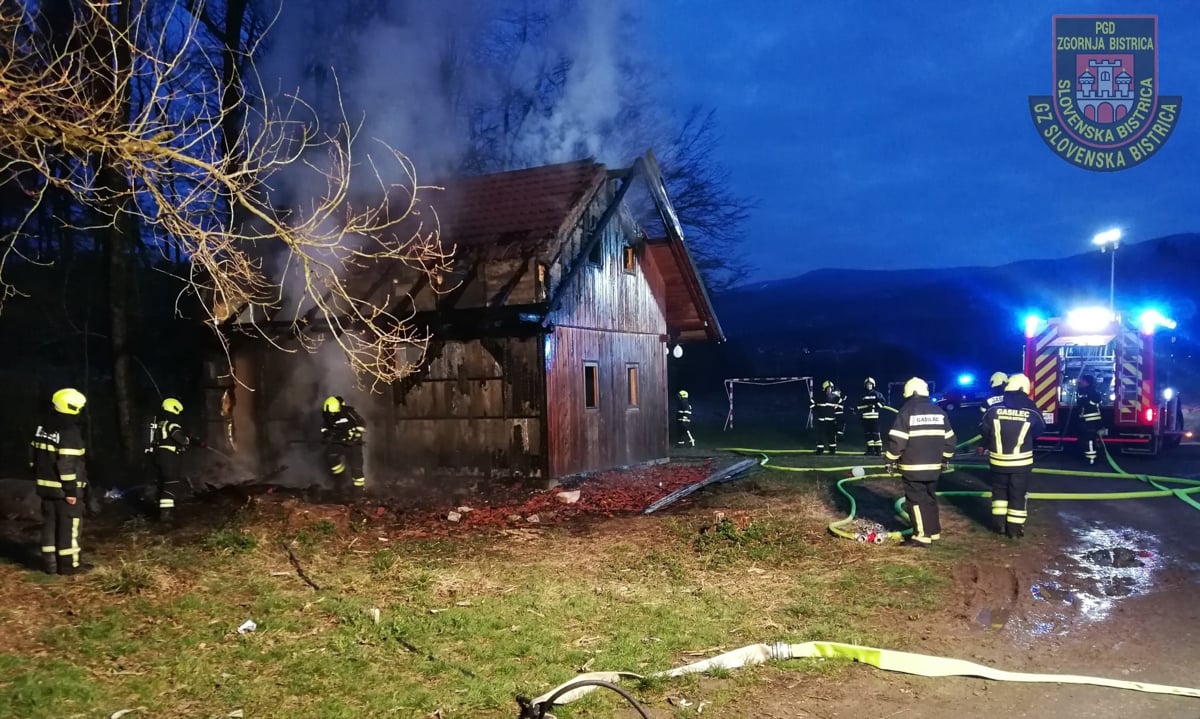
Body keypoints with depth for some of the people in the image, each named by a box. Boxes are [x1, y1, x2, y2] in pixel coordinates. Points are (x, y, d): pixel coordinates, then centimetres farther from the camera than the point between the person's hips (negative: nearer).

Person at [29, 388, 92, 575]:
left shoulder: (44, 426, 9)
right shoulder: (69, 430, -19)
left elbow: (37, 456, 15)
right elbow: (67, 464, -22)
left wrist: (40, 477, 22)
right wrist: (71, 490, -18)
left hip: (46, 485, 8)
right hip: (64, 489, -8)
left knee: (50, 524, 13)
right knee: (69, 525, 0)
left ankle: (50, 563, 18)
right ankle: (69, 564, 4)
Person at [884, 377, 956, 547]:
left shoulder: (906, 412, -10)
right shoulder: (940, 412, 9)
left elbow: (896, 440, -14)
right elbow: (949, 439, 14)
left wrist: (891, 460, -4)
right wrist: (945, 459, 25)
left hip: (912, 467, -6)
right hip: (933, 466, 6)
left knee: (916, 500, -2)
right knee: (930, 498, 17)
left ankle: (922, 535, -3)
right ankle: (934, 532, 23)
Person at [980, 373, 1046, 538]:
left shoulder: (994, 409, -8)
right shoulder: (1032, 411, -10)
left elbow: (985, 432, 2)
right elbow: (1039, 431, 8)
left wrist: (987, 446, 22)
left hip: (998, 460, 1)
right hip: (1021, 461, -1)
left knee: (999, 490, 19)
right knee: (1018, 494, 8)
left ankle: (999, 522, 20)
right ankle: (1015, 527, 12)